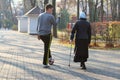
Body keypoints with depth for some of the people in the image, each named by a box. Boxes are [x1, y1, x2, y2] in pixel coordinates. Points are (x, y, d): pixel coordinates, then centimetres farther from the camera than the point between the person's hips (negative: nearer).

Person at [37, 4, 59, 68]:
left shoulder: (40, 15, 6)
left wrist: (38, 34, 18)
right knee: (46, 49, 3)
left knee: (47, 46, 29)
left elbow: (38, 26, 11)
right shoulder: (51, 16, -13)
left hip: (41, 34, 6)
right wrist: (58, 19, 22)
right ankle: (45, 64, 7)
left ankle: (49, 58, 32)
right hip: (47, 34, -6)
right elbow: (55, 24, 3)